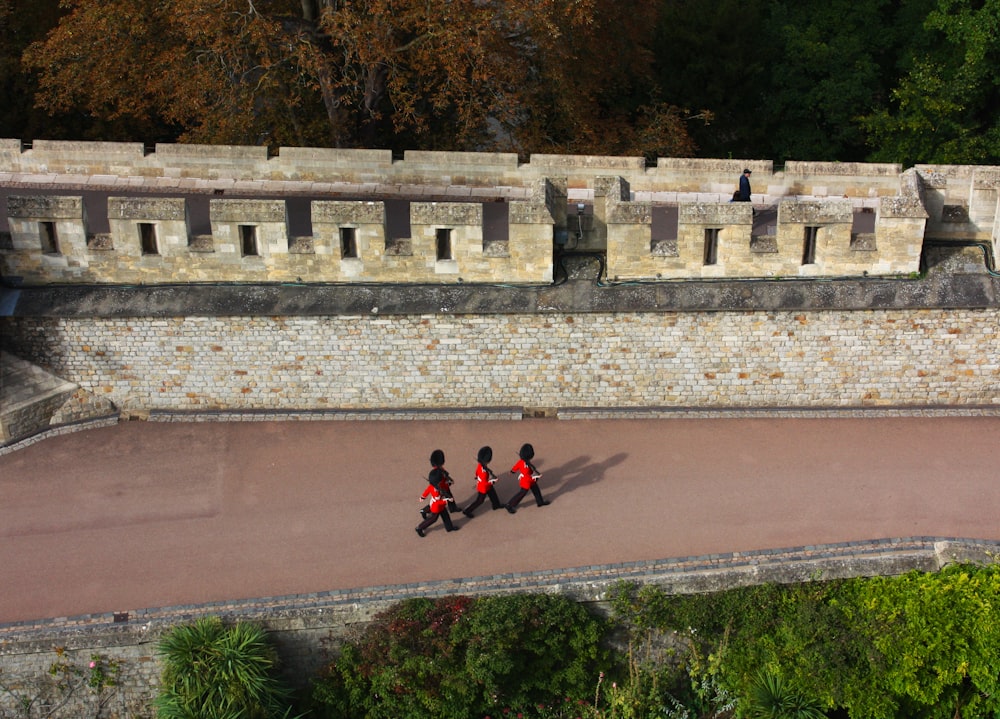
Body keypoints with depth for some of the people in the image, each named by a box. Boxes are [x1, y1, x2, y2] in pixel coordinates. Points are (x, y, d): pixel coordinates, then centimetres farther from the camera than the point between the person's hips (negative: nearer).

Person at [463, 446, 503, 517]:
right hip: (483, 488, -8)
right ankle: (467, 511, 24)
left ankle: (496, 505, 54)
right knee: (480, 501, 11)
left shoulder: (480, 465, -15)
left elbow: (477, 473, 3)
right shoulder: (484, 471, -41)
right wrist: (492, 480, -21)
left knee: (493, 493, 29)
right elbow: (484, 483, -33)